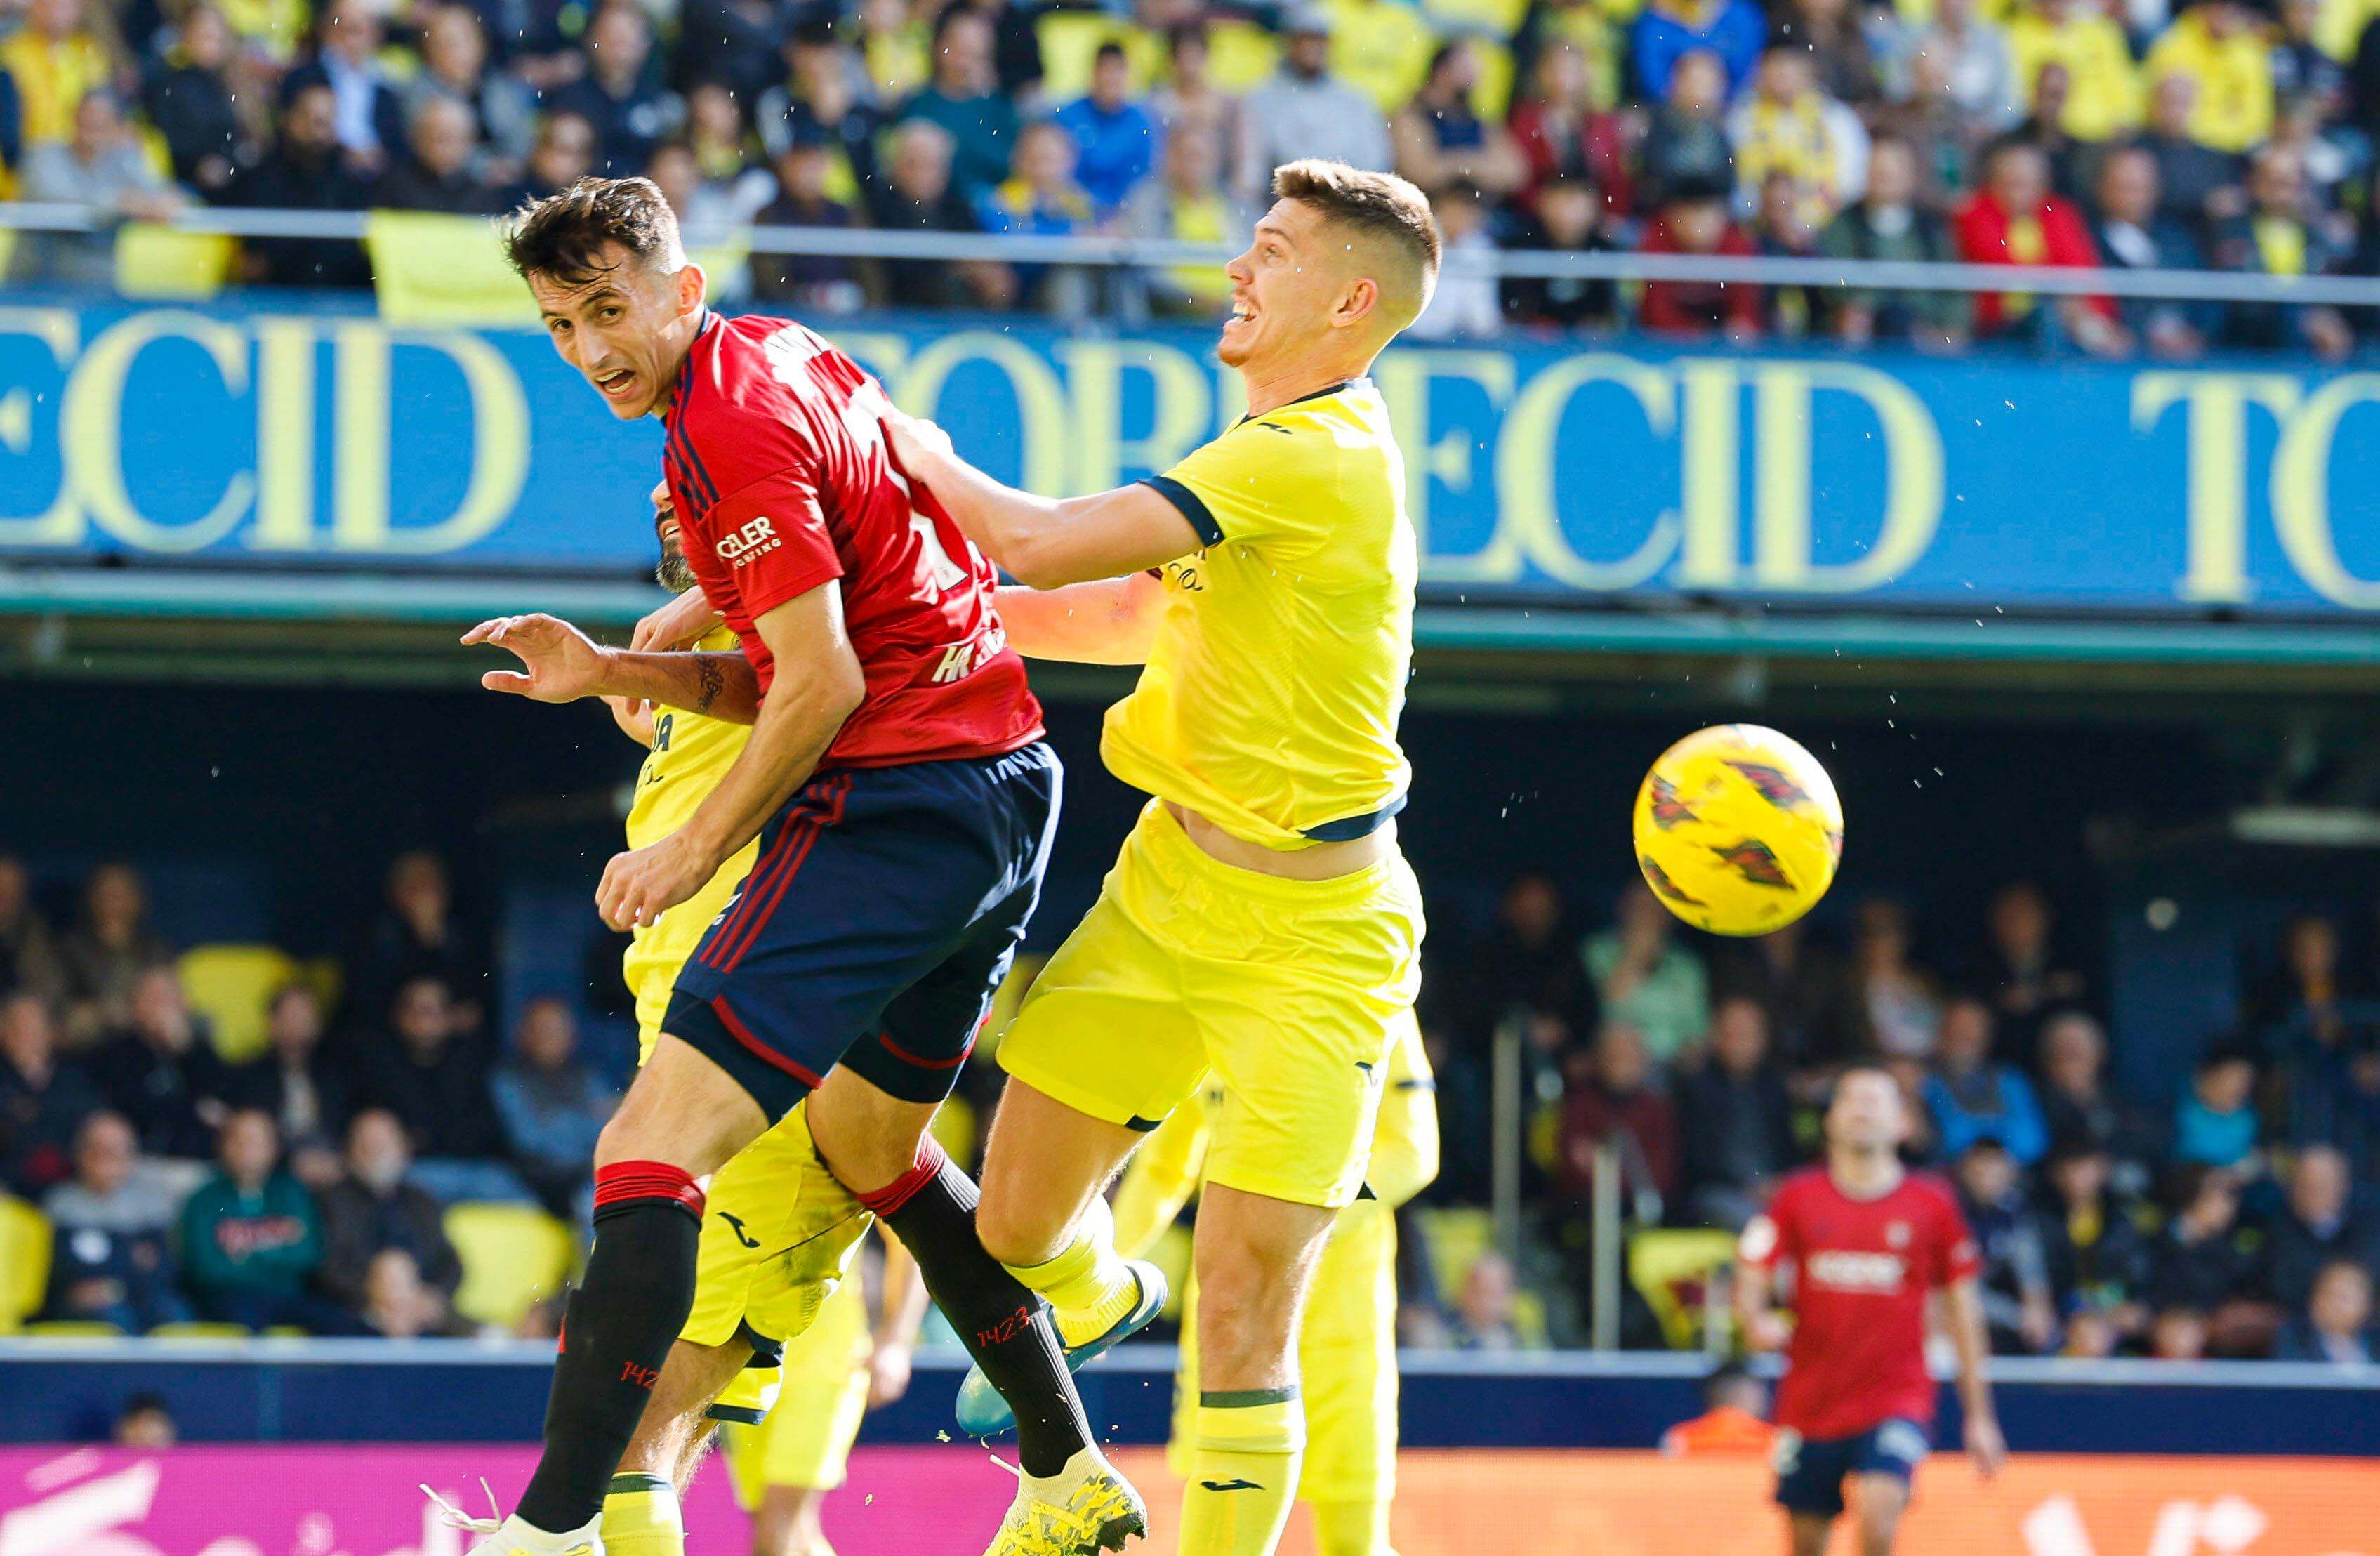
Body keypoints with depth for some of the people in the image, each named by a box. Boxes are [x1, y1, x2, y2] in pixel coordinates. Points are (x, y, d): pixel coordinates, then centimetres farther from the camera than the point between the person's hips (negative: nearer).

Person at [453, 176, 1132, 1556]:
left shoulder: (731, 421, -13)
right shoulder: (787, 359, 17)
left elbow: (824, 683, -18)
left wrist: (699, 849, -10)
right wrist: (610, 673, 8)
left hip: (893, 807, -11)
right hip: (1005, 784, 11)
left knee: (655, 1148, -14)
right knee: (873, 1146, 29)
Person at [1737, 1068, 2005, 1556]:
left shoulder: (1932, 1204, 2)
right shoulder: (1799, 1198, 3)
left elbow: (1964, 1313, 8)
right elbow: (1749, 1282, 2)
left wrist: (1979, 1415, 7)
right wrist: (1755, 1321, -22)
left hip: (1897, 1401, -2)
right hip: (1811, 1401, 2)